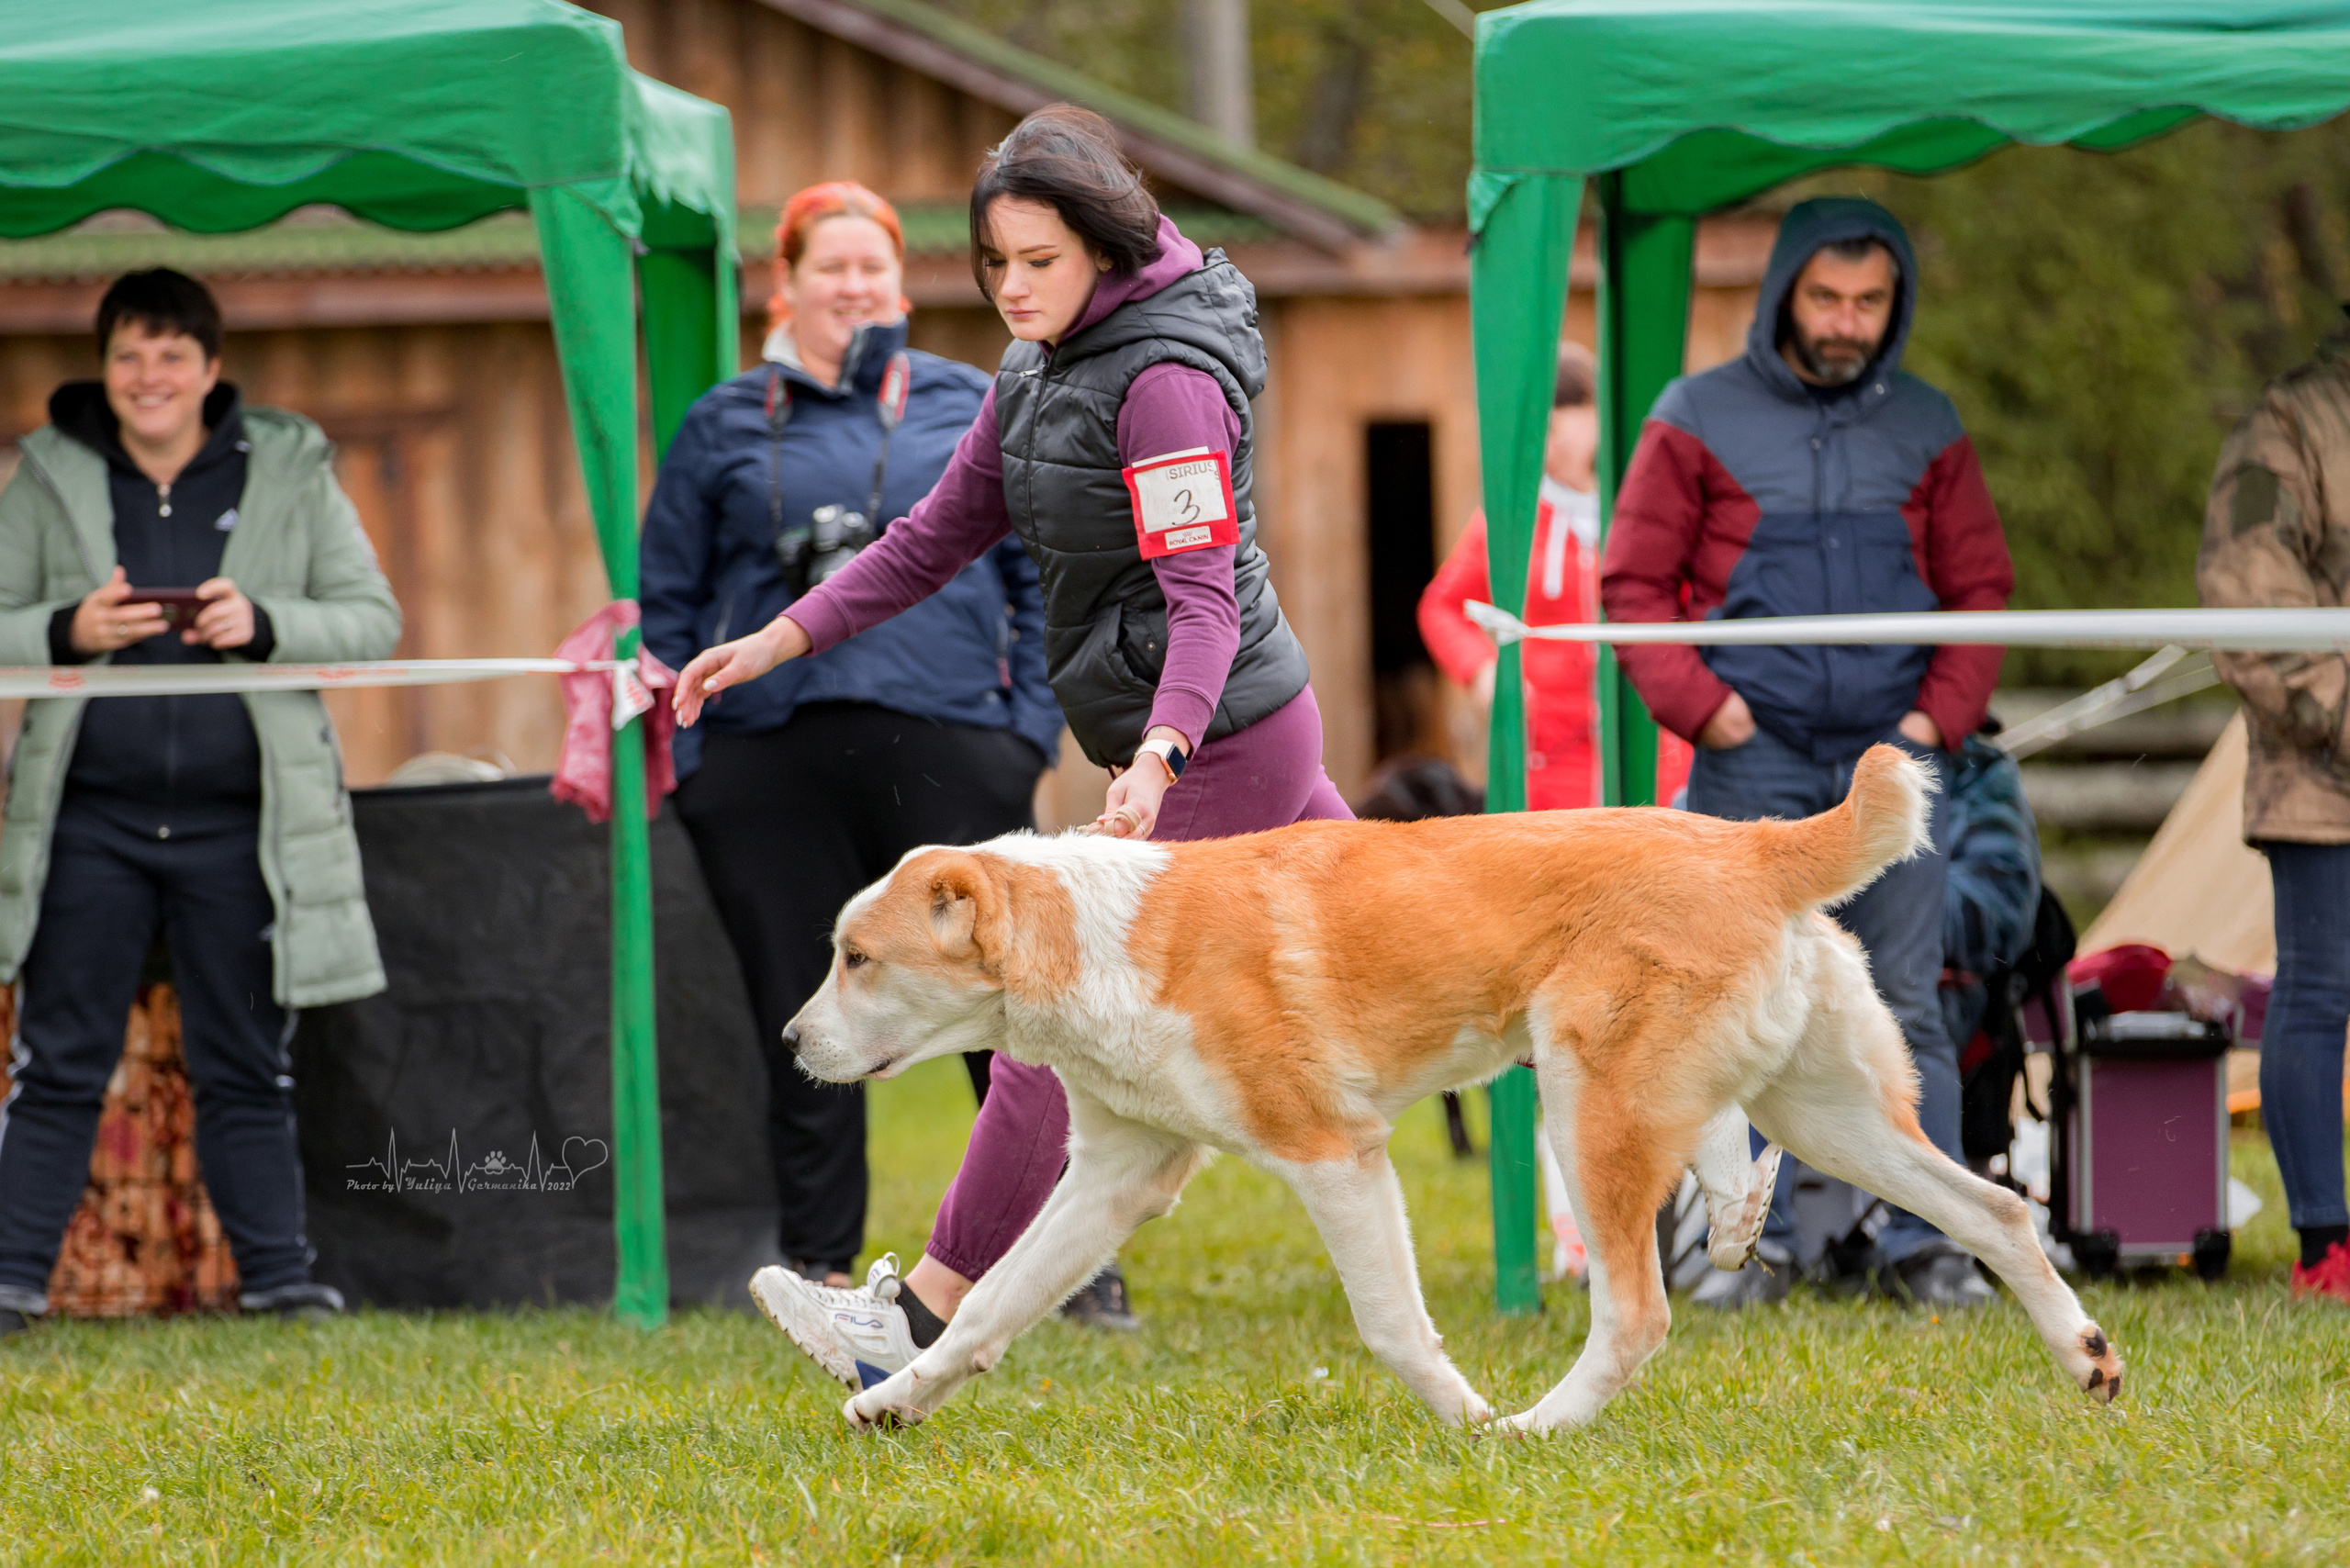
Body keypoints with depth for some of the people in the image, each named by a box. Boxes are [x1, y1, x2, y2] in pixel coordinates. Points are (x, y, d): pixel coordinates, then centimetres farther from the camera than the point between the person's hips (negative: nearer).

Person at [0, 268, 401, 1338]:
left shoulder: (290, 474, 4)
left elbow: (374, 619, 3)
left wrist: (264, 625, -14)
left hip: (238, 820, 0)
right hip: (91, 818, 0)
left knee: (245, 1069, 7)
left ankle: (278, 1279, 12)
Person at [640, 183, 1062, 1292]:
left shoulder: (974, 410, 12)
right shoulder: (724, 428, 12)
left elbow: (1042, 576, 12)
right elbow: (666, 603, 13)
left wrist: (1031, 729, 2)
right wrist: (685, 751, 2)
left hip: (947, 752, -1)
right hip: (772, 763, 1)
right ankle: (820, 1272, 12)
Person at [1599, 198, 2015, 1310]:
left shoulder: (1927, 429, 10)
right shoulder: (1700, 419, 3)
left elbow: (1979, 589, 14)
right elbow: (1634, 582, 4)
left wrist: (1942, 715, 1)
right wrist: (1698, 704, -8)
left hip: (1893, 759, 1)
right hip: (1752, 759, -1)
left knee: (1905, 1005, 0)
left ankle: (1921, 1240, 3)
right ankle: (1755, 1240, 2)